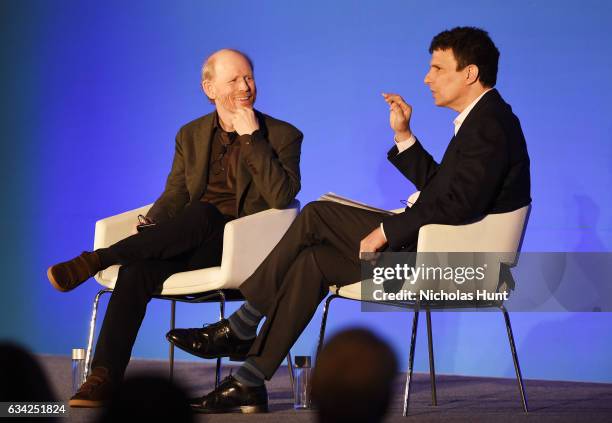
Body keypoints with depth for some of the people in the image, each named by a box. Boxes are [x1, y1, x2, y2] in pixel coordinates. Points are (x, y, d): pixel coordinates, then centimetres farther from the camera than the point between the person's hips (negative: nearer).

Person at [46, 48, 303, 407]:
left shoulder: (283, 135, 4)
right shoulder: (191, 135, 18)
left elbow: (282, 197, -11)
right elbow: (175, 196, 17)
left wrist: (251, 137, -13)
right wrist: (152, 225, -5)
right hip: (190, 242, 4)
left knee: (201, 213, -36)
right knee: (137, 269, -28)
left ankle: (96, 259, -32)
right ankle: (103, 378, -33)